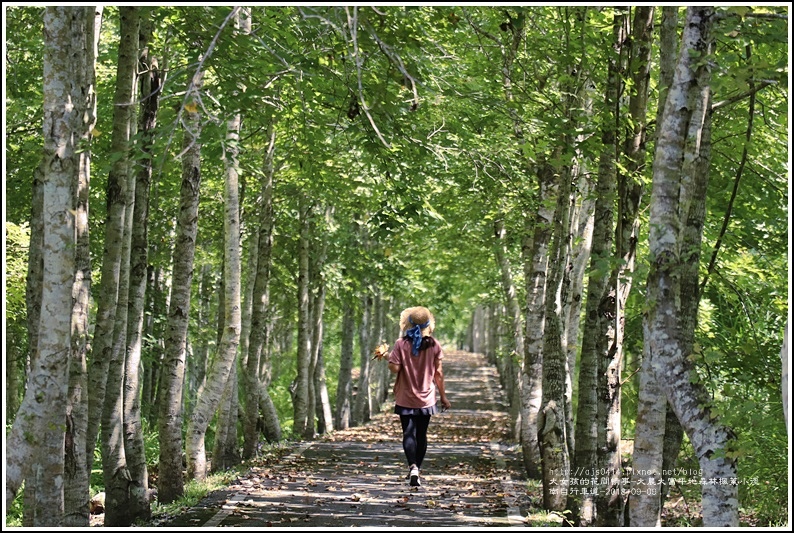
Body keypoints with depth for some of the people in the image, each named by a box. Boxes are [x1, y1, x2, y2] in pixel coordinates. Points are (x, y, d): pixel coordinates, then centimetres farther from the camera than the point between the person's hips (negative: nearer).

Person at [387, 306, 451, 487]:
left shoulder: (401, 344, -10)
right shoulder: (434, 345, -4)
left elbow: (394, 368, -17)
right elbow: (438, 373, 0)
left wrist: (387, 358, 4)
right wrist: (443, 396, 9)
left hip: (406, 399, -2)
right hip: (426, 399, 2)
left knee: (409, 434, -1)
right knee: (422, 434, 15)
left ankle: (413, 467, -22)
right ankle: (417, 469, 22)